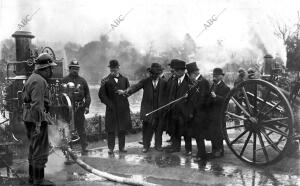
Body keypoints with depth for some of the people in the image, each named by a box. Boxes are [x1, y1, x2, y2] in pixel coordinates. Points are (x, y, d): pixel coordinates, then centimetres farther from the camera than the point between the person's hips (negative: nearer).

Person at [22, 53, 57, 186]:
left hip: (28, 118, 11)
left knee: (34, 148, 18)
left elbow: (25, 97, 21)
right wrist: (38, 123, -25)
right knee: (40, 150, -3)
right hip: (37, 118, -10)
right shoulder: (39, 81, -16)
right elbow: (37, 104, -23)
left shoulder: (32, 78, 16)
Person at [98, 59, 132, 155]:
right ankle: (110, 148, 11)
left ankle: (122, 147, 19)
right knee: (111, 129, 1)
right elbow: (101, 94, -3)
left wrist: (123, 92, -8)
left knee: (122, 129, 8)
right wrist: (109, 104, -9)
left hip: (123, 108, 3)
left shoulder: (124, 79, 11)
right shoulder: (106, 81, 1)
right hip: (111, 108, -2)